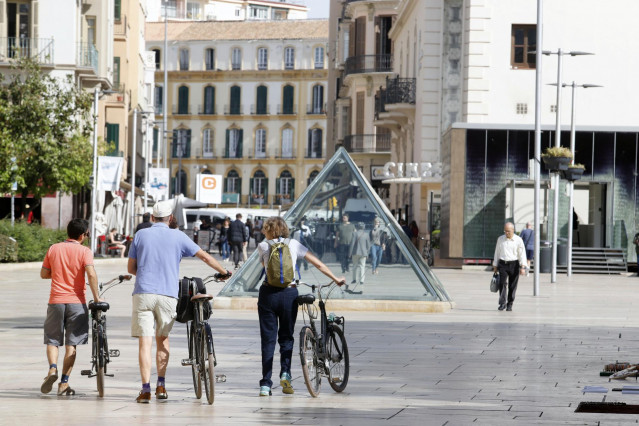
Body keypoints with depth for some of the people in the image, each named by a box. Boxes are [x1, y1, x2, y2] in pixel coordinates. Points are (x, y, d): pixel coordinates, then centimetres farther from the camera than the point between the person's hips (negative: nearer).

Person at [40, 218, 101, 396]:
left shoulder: (53, 249, 6)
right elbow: (91, 274, -18)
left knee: (52, 340, 13)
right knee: (71, 343, 5)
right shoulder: (84, 251, -5)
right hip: (76, 301, -2)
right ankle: (64, 383, 2)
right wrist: (96, 297, -10)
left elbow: (43, 274, 11)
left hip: (56, 301, 2)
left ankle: (52, 368, -14)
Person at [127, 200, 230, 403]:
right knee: (163, 338, 18)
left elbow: (131, 268, 10)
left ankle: (146, 388, -10)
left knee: (145, 342, -2)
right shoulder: (178, 237, 5)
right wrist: (224, 272, 25)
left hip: (143, 293, -1)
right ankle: (161, 385, 12)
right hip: (167, 295, 1)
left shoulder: (141, 235, 7)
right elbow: (205, 257, 10)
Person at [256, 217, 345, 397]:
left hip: (268, 293, -1)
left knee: (268, 338, 2)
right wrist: (336, 279, 19)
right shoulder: (293, 245, 7)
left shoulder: (263, 246, 3)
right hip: (289, 293, 1)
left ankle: (266, 385, -2)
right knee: (286, 336, 16)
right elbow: (317, 263, 9)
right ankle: (285, 373, -4)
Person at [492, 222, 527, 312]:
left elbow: (522, 254, -3)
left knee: (512, 286, 2)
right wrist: (495, 266, 13)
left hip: (514, 264, -1)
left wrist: (523, 267, -12)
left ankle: (510, 304, 12)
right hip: (503, 264, 1)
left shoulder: (518, 240, 0)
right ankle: (502, 303, -10)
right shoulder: (500, 239, 8)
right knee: (502, 283, -12)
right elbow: (497, 253, 14)